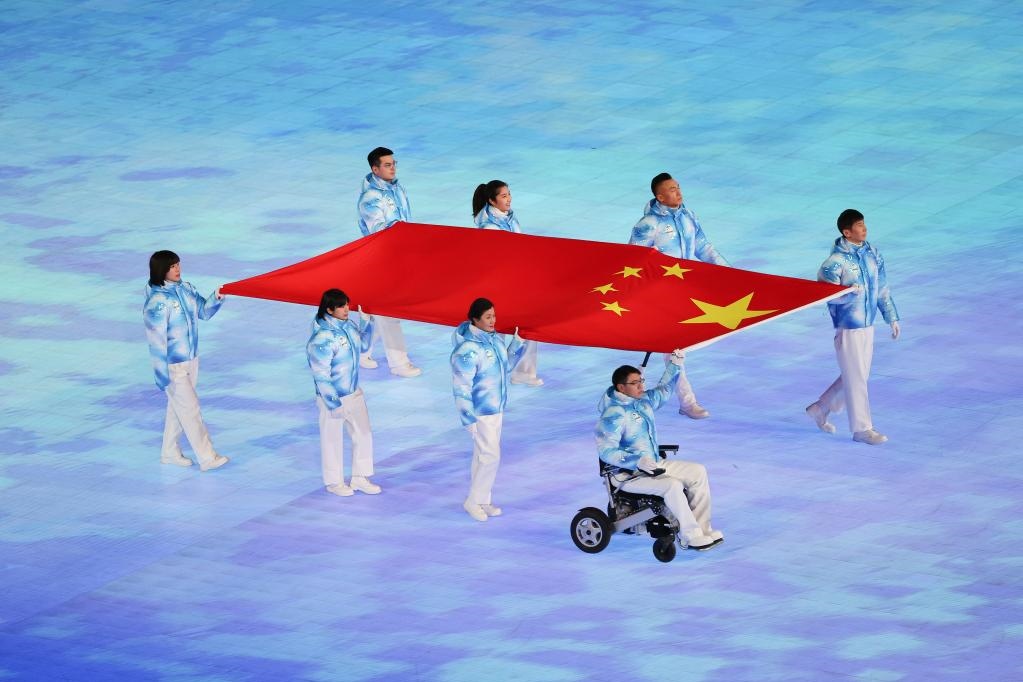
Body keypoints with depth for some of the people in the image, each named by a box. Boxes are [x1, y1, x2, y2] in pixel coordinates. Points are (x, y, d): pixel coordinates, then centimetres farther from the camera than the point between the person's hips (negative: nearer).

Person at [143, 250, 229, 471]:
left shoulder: (185, 289, -1)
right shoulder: (157, 302, -22)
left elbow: (204, 311, 8)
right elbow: (156, 340, -20)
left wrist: (216, 298, -14)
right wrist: (162, 374, -18)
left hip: (191, 360, 7)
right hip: (173, 366, -7)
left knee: (178, 407, 18)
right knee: (190, 409, -1)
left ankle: (170, 453, 32)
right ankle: (207, 457, 6)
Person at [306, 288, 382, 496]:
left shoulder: (348, 325, 0)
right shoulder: (322, 338, -25)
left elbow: (363, 345, 20)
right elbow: (321, 375, -22)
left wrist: (367, 321, 9)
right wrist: (333, 403, -21)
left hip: (354, 393, 8)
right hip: (333, 398, -8)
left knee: (363, 435, 14)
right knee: (333, 440, 10)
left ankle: (359, 478, 29)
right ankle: (334, 482, 27)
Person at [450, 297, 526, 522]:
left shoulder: (494, 339, 2)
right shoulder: (468, 349, -24)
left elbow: (505, 366, 15)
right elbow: (461, 387, -22)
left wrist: (517, 342, 3)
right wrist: (468, 418, -21)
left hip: (496, 408, 8)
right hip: (480, 412, -8)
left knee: (483, 455, 16)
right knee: (490, 456, -5)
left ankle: (482, 500, 26)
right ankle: (473, 501, 10)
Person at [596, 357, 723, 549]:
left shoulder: (644, 400, 6)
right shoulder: (613, 415, -21)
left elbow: (664, 391, 29)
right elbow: (607, 451, -27)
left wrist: (675, 366, 19)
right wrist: (637, 461, -36)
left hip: (654, 465, 9)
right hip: (629, 474, -9)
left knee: (698, 472, 2)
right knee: (672, 486, -30)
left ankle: (702, 528, 1)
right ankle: (692, 537, -20)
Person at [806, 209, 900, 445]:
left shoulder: (872, 254, 4)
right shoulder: (836, 260, -16)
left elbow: (882, 289, 13)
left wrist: (892, 318, 14)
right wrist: (849, 292, -33)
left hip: (868, 324, 7)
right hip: (847, 326, -7)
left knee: (857, 375, 15)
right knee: (855, 377, 0)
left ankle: (820, 409, 31)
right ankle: (861, 429, 10)